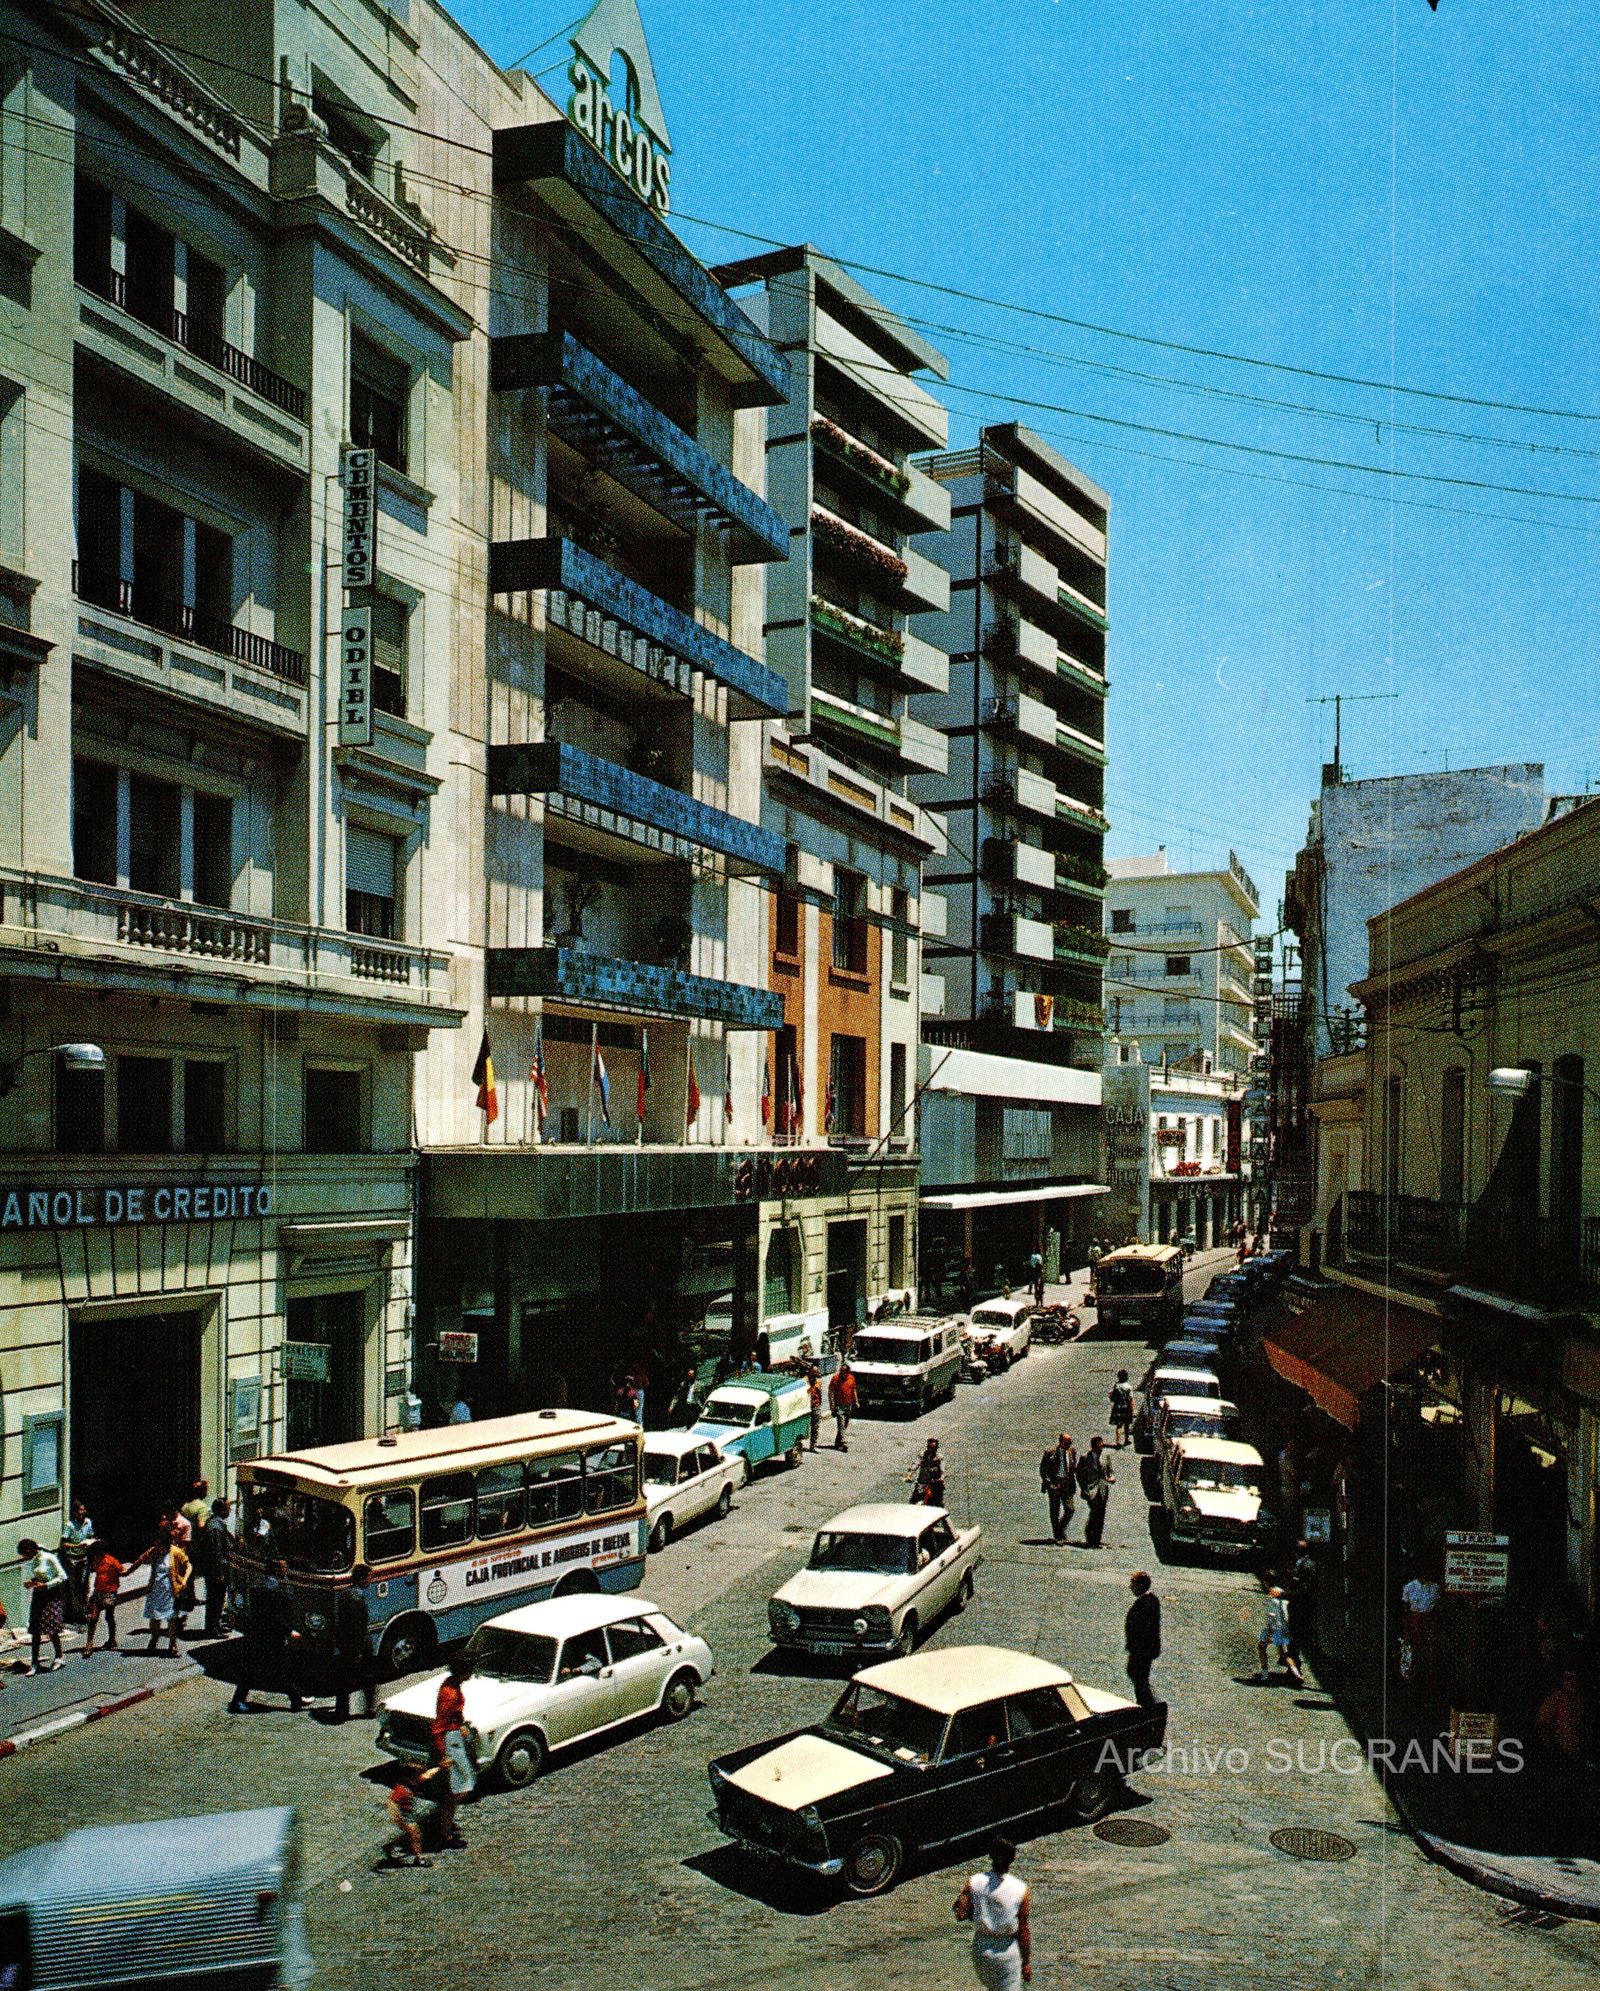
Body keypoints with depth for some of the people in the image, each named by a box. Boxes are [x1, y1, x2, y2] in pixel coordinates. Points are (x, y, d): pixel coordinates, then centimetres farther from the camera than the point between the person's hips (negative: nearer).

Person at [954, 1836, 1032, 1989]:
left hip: (980, 1949, 3)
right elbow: (1023, 1930, -8)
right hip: (1008, 1952, -3)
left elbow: (960, 1915, -13)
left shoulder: (974, 1883, -10)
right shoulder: (1020, 1889, -14)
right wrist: (1027, 1962, 2)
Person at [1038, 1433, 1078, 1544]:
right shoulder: (1050, 1452, -8)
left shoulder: (1072, 1452, 5)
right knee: (1055, 1510, 2)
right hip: (1054, 1483, -3)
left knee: (1070, 1508, -5)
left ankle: (1062, 1529, 18)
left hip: (1068, 1484, 3)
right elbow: (1043, 1469, -5)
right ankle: (1058, 1536, 13)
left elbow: (1075, 1468, 16)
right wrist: (1048, 1482, -14)